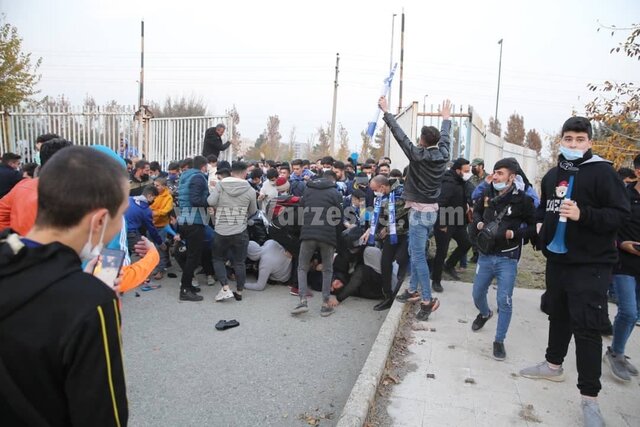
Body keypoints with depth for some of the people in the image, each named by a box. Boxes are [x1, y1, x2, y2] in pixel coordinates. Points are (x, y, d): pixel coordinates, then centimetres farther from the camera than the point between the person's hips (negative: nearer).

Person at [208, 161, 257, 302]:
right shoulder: (250, 190, -6)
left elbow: (211, 201, -15)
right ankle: (239, 292, 20)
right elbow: (253, 211, 4)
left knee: (218, 259, 17)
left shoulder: (220, 185, -5)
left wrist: (219, 208, 6)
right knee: (239, 262, 12)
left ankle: (225, 288, 4)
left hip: (221, 231, 0)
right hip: (240, 232, 0)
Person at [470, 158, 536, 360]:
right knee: (477, 294, 15)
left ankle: (499, 341, 12)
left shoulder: (522, 199, -13)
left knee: (504, 301, -5)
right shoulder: (487, 194, -1)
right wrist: (478, 223, -2)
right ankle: (485, 314, 49)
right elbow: (476, 211, 18)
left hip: (507, 258, -4)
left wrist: (514, 234, -22)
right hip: (485, 255, 4)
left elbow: (534, 227, -8)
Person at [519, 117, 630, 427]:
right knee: (558, 316, 20)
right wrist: (541, 224, 8)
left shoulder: (602, 172, -10)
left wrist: (583, 215, -29)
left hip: (591, 265, -6)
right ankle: (553, 365, 39)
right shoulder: (551, 176, 11)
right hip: (557, 259, 7)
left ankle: (589, 398, 6)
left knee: (586, 327, -5)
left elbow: (620, 214, -15)